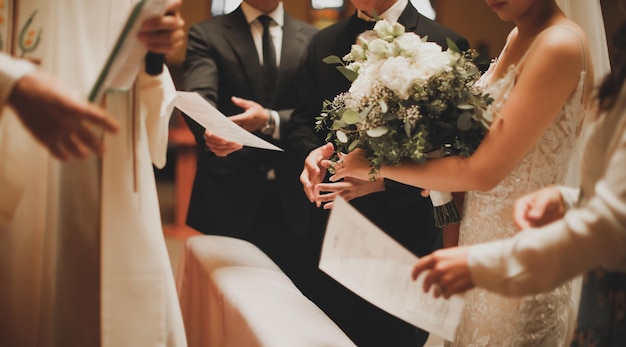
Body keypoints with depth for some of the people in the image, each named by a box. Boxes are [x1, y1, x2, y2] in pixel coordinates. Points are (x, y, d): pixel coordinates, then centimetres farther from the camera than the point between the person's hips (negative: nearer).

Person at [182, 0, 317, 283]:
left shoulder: (312, 38, 10)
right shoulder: (206, 35, 3)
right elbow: (199, 99, -14)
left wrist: (270, 121, -19)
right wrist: (212, 130, -36)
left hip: (292, 196, 2)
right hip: (229, 195, -2)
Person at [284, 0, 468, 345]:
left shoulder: (445, 44, -7)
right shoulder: (323, 42, 10)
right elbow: (301, 121, 9)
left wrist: (386, 179, -23)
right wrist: (310, 154, -14)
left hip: (400, 229, -4)